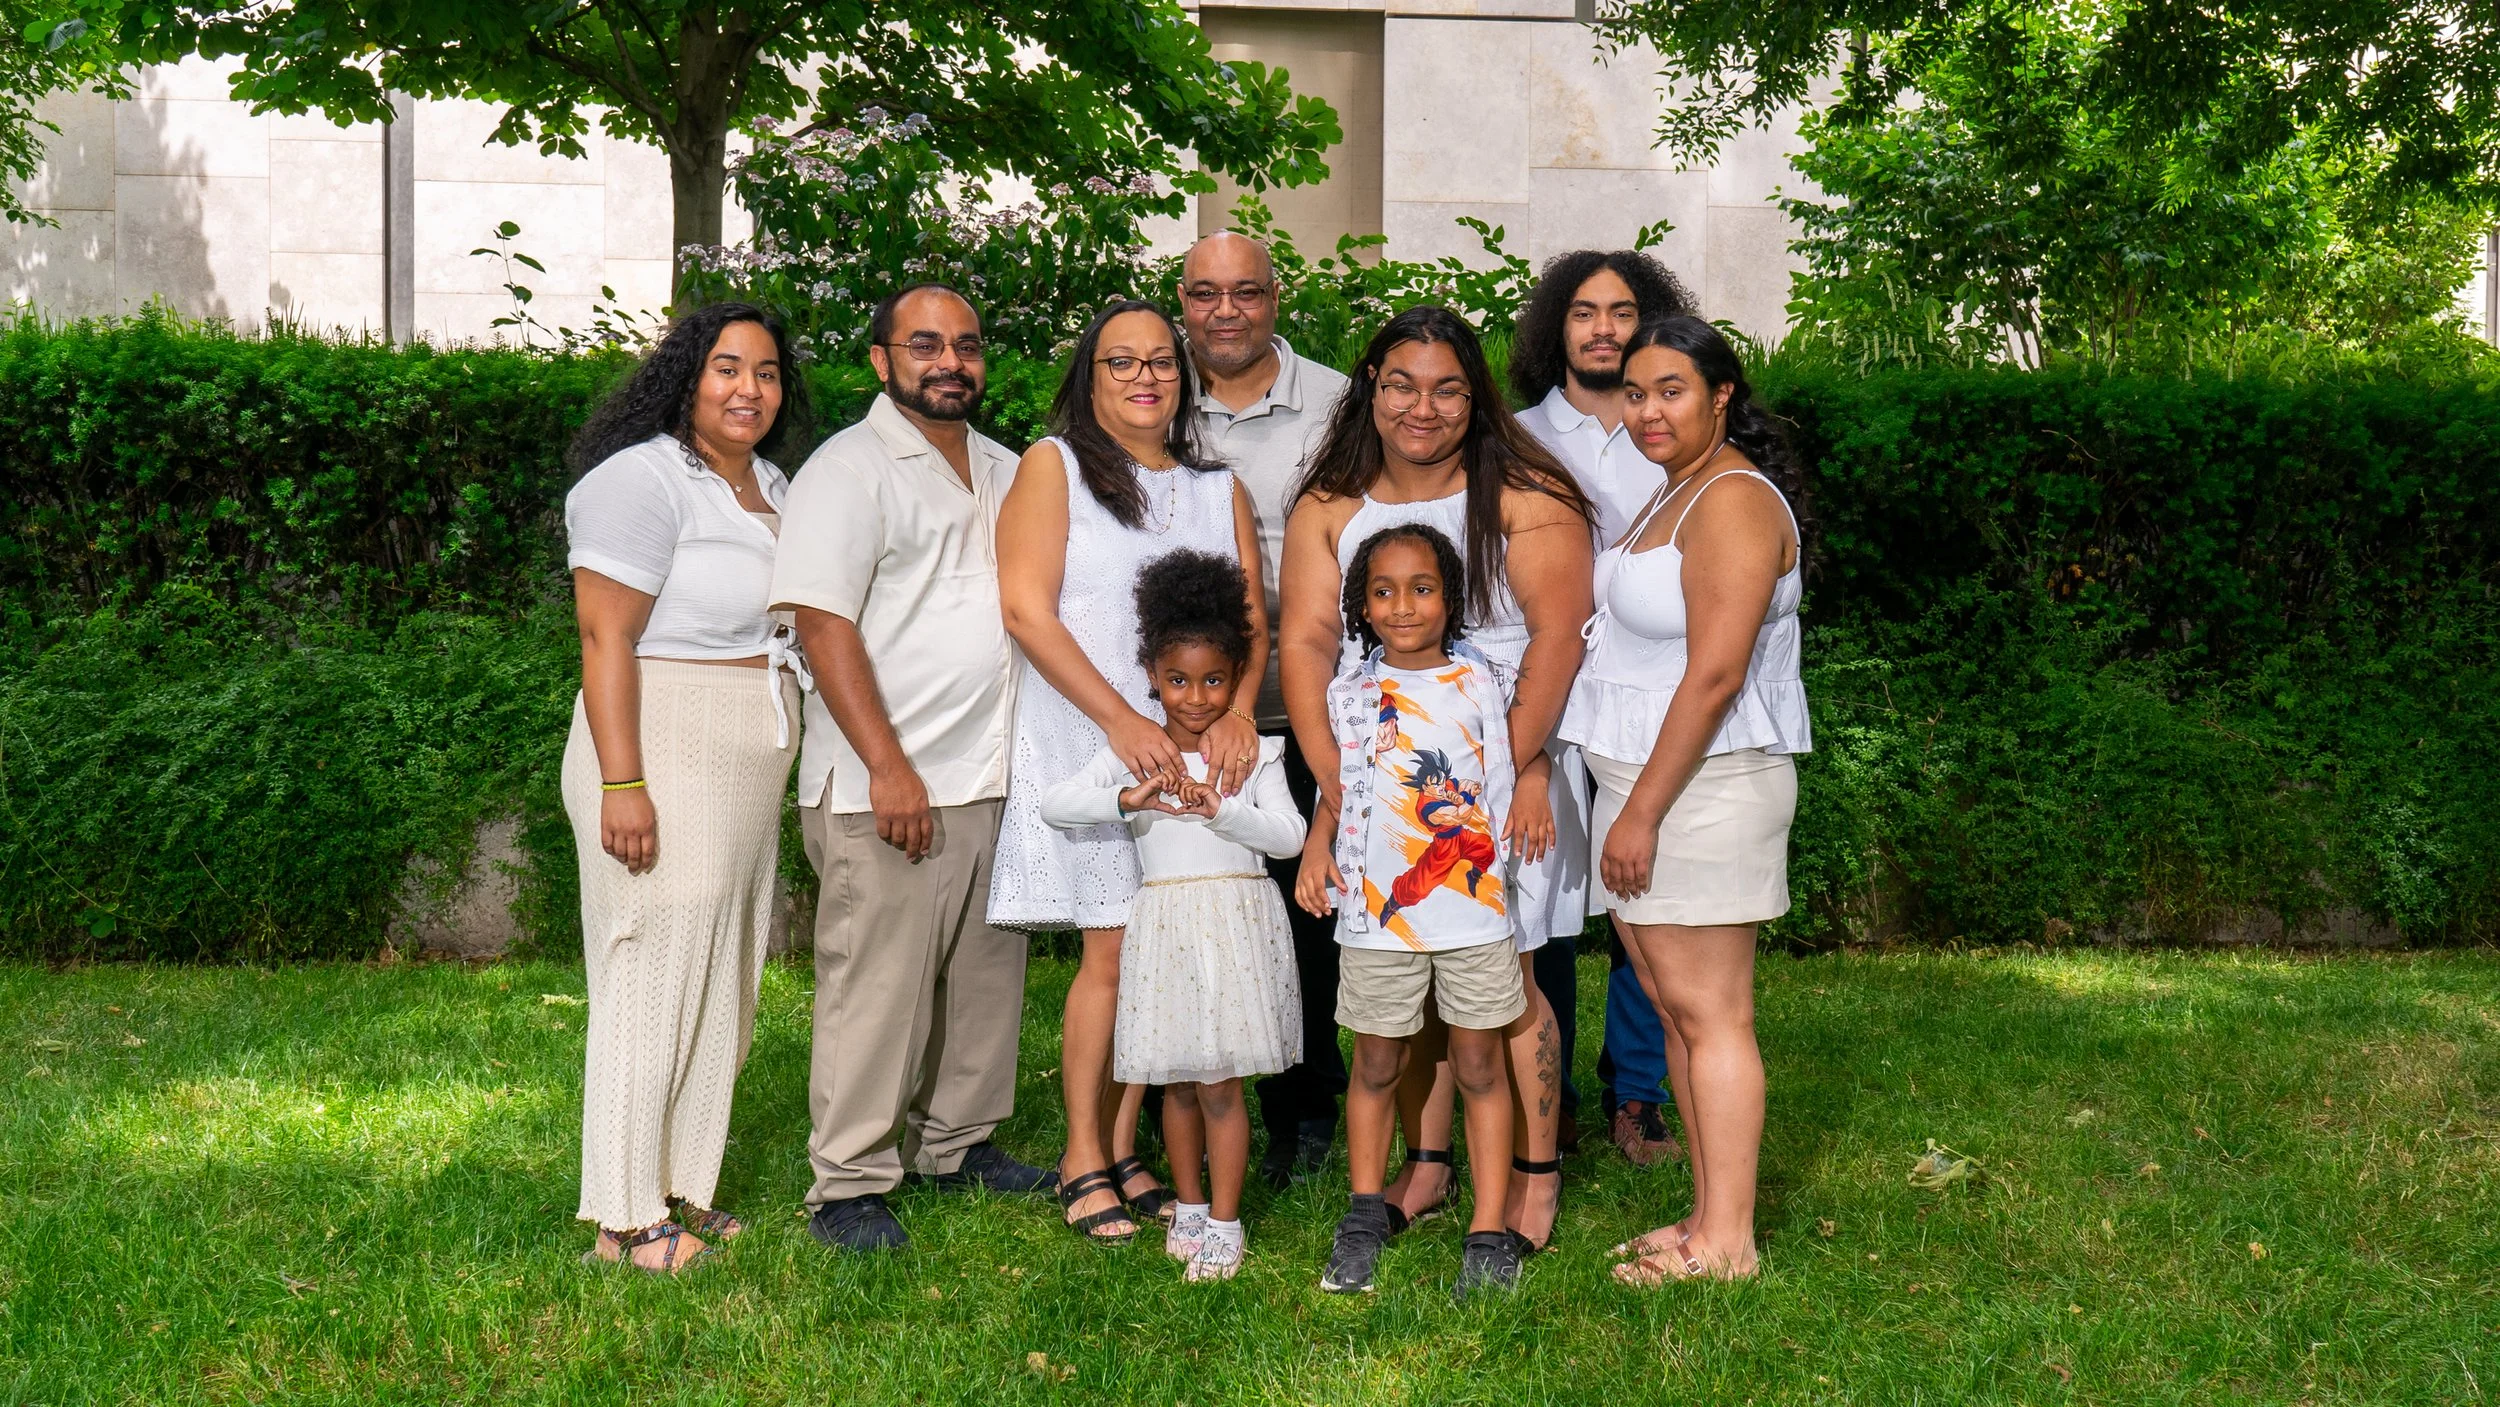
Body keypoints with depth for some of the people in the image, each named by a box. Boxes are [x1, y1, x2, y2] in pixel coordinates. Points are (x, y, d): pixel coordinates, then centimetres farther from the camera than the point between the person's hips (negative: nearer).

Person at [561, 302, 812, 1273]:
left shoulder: (773, 486, 16)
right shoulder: (644, 478, -10)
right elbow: (606, 639, -16)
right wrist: (622, 785, -23)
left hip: (749, 772, 9)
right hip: (665, 759, -9)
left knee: (721, 988, 12)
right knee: (654, 978, -5)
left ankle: (683, 1189, 23)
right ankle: (626, 1220, 4)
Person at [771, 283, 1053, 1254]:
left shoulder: (1006, 472, 17)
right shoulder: (850, 468, -5)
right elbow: (824, 625, -13)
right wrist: (888, 768, -18)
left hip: (996, 776, 7)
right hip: (885, 786, -7)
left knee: (987, 975, 13)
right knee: (877, 985, -4)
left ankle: (957, 1144, 28)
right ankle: (850, 1185, 6)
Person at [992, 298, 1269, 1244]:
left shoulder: (1218, 489, 17)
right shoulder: (1054, 467, 4)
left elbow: (1251, 619, 9)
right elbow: (1027, 607, -7)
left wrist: (1235, 708, -12)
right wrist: (1123, 719, -15)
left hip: (1192, 753, 4)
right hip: (1087, 743, -4)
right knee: (1113, 949, -6)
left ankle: (1122, 1147, 14)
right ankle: (1084, 1157, 6)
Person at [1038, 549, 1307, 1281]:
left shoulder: (1255, 752, 2)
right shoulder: (1132, 753, 3)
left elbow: (1290, 836, -6)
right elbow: (1054, 805, -8)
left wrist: (1219, 810, -18)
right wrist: (1130, 798, -22)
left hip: (1236, 922, -2)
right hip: (1165, 924, 2)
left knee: (1220, 1080, -3)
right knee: (1177, 1079, 10)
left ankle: (1224, 1223, 8)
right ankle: (1189, 1206, 27)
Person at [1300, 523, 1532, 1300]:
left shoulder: (1482, 684, 1)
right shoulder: (1349, 694, 4)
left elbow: (1502, 796, 5)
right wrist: (1316, 847, -1)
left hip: (1473, 908, -1)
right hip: (1377, 914, 1)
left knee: (1480, 1066, 5)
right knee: (1375, 1066, 11)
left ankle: (1489, 1231, 13)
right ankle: (1366, 1214, 26)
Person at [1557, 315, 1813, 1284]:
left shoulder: (1733, 503, -14)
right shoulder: (1674, 492, 18)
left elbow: (1714, 675, -21)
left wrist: (1642, 812, -19)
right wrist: (1631, 806, 14)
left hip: (1706, 784, -10)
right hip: (1645, 780, 10)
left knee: (1708, 1013, -5)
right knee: (1670, 1004, 13)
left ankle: (1726, 1241, 3)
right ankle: (1708, 1214, 22)